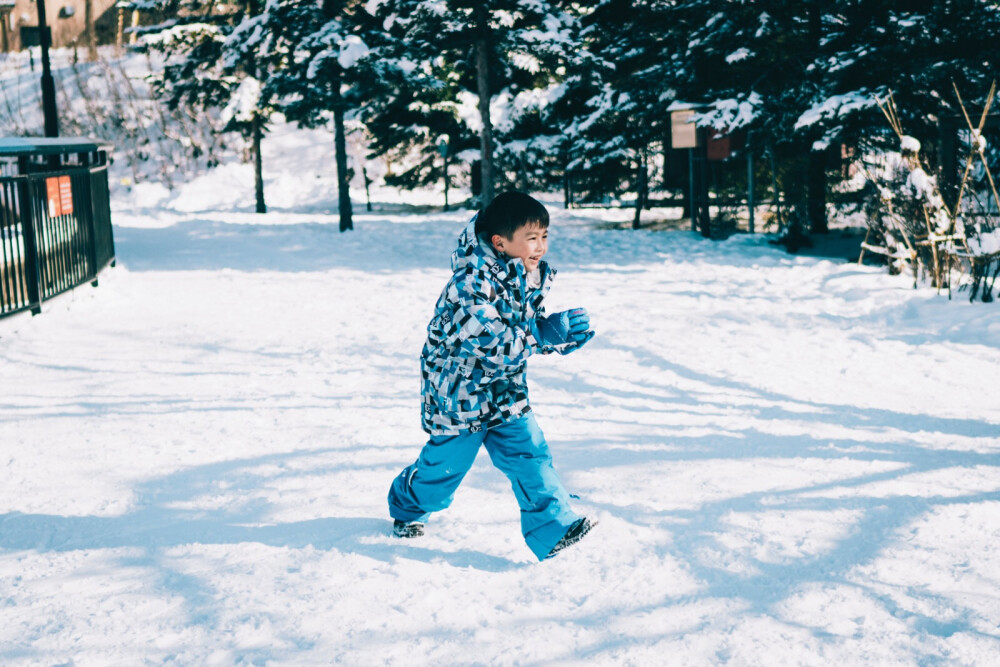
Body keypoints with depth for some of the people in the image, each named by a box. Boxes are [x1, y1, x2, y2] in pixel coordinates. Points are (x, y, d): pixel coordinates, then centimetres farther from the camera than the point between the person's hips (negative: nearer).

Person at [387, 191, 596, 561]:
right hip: (458, 389, -6)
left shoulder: (535, 275, -3)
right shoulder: (473, 281, -30)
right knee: (447, 461, 10)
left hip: (504, 390, 6)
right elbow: (493, 344, -34)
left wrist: (564, 334, -10)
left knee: (529, 453, -4)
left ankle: (554, 530, 1)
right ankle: (407, 506, 40)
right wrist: (546, 333, -34)